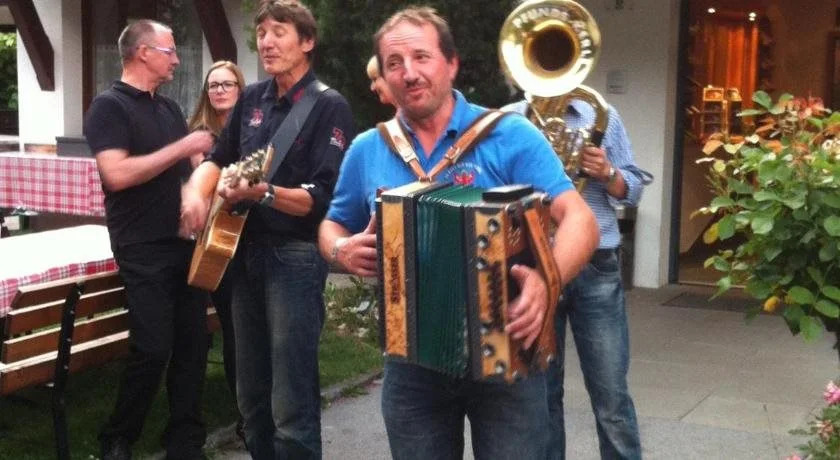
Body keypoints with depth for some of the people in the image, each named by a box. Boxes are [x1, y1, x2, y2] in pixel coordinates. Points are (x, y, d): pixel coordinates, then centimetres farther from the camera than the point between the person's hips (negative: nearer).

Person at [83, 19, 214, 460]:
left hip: (185, 241, 7)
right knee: (153, 350, -6)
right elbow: (116, 174, -22)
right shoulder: (109, 106, -9)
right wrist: (181, 148, -18)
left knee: (192, 344, 7)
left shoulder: (169, 107, 15)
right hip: (144, 249, -7)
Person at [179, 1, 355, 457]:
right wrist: (197, 192, -1)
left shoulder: (329, 106, -10)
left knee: (292, 406, -5)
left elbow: (323, 198, -17)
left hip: (295, 257, -7)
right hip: (246, 252, 7)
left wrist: (263, 192, -30)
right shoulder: (252, 98, 11)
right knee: (252, 395, 16)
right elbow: (218, 158, 19)